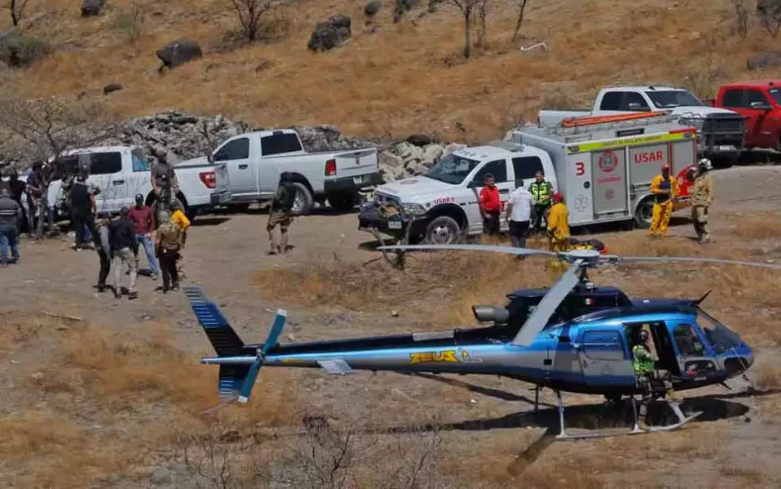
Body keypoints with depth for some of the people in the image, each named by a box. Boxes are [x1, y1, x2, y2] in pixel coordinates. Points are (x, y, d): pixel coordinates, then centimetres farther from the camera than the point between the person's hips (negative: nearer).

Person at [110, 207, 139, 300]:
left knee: (117, 269, 9)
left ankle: (117, 291, 10)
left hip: (116, 250, 5)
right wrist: (135, 250, -4)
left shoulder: (114, 224, 7)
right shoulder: (129, 224, -9)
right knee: (132, 269, 2)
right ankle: (131, 291, -6)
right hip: (127, 249, -5)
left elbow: (111, 238, 11)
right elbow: (133, 238, -11)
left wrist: (112, 251, 17)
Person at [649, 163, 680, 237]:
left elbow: (676, 189, 18)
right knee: (656, 217, -7)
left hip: (668, 201, 4)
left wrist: (674, 195, 0)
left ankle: (662, 232, 14)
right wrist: (663, 191, -17)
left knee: (666, 217, 4)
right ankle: (652, 232, 1)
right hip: (659, 201, -4)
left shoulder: (672, 179, 6)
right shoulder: (657, 179, -7)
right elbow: (653, 189, -8)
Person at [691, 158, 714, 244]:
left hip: (701, 203, -9)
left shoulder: (708, 178, -12)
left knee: (702, 221, -12)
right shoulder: (698, 176, 14)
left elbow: (710, 192, -18)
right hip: (695, 202, 9)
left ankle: (706, 237, -7)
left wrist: (708, 202, -24)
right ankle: (700, 236, 23)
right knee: (695, 220, 13)